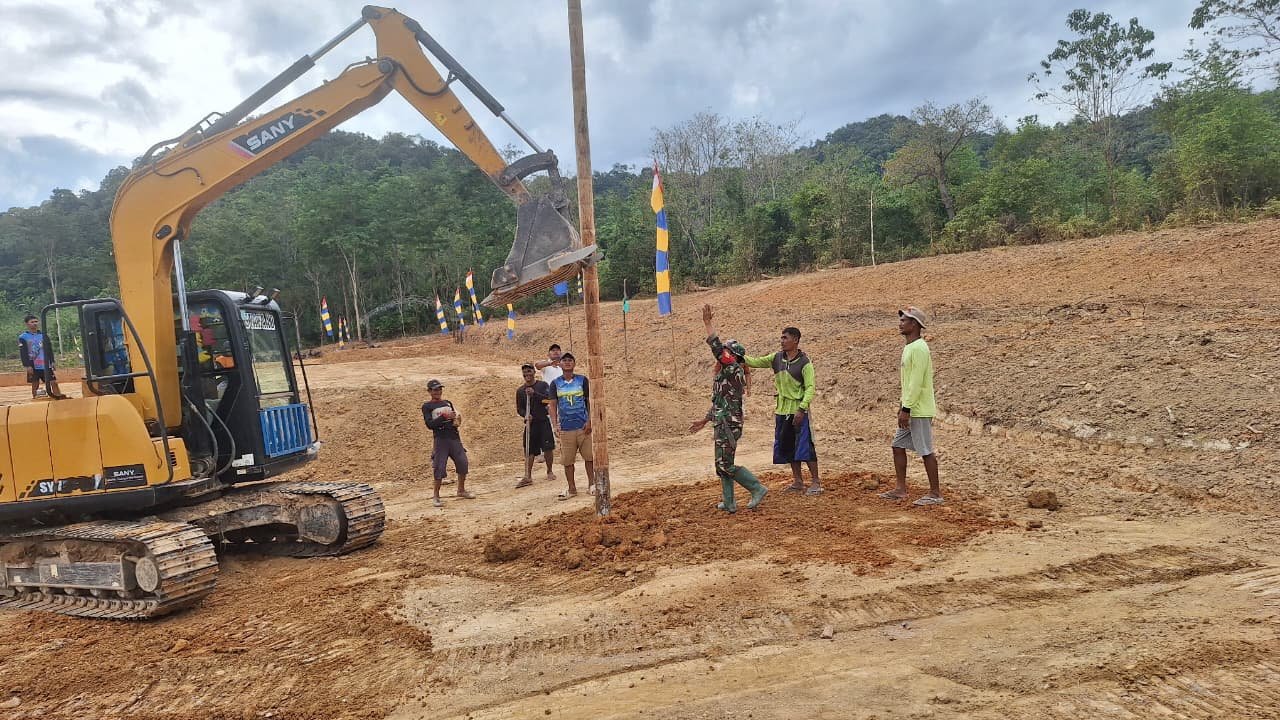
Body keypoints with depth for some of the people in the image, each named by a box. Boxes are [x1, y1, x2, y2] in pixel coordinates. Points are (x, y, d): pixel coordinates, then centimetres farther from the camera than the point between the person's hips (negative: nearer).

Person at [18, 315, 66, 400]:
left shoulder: (43, 335, 10)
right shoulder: (23, 337, -3)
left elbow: (49, 350, 14)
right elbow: (23, 353, -7)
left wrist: (51, 362, 8)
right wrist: (27, 366, -13)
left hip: (46, 365, 3)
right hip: (33, 366, -3)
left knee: (53, 382, -2)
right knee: (35, 385, 3)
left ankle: (59, 397, 0)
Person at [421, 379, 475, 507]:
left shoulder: (448, 403, 17)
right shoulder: (427, 406, 1)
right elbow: (429, 424, -10)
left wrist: (457, 419, -3)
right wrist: (444, 416, -19)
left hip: (455, 438, 5)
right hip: (441, 439, -5)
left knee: (463, 464, 5)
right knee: (439, 468, -6)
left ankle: (461, 491, 23)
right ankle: (436, 497, 6)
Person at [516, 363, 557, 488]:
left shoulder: (543, 385, 1)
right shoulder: (520, 390, 10)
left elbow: (549, 399, -13)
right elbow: (519, 408, 10)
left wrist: (535, 393, -22)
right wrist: (525, 415, -11)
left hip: (544, 421, -2)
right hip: (530, 423, 2)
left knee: (548, 448, -1)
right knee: (529, 450, -1)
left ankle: (550, 472, 17)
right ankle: (528, 476, 1)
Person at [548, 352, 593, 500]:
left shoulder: (582, 380, 3)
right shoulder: (555, 383, 5)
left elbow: (589, 401, 4)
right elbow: (553, 405, 5)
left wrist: (589, 421, -5)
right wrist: (554, 423, -7)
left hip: (583, 425, -1)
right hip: (565, 427, 1)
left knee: (589, 456, 2)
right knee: (567, 460, 4)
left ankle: (591, 484, 17)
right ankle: (572, 489, 15)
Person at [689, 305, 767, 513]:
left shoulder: (733, 370, -12)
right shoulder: (725, 374, 16)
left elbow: (718, 349, -24)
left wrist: (708, 323, -21)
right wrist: (705, 420, 29)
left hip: (728, 426, -10)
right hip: (723, 425, 10)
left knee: (726, 465, -7)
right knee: (721, 465, 13)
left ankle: (758, 488, 0)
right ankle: (729, 503, 18)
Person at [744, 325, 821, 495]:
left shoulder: (804, 363, -11)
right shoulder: (777, 358, 6)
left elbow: (811, 387, -14)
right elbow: (755, 362, 11)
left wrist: (802, 409, -23)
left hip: (799, 411, -6)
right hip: (782, 411, 6)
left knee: (805, 446, -8)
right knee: (788, 447, 12)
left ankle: (816, 482, 1)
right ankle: (798, 481, 23)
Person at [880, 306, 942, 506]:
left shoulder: (918, 348, -17)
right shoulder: (909, 347, 15)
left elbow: (916, 382, -22)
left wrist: (906, 409, -22)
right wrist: (903, 405, 21)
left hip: (920, 410, -10)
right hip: (910, 409, 10)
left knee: (926, 451, -3)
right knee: (898, 446, 12)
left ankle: (935, 493, 5)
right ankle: (901, 489, 19)